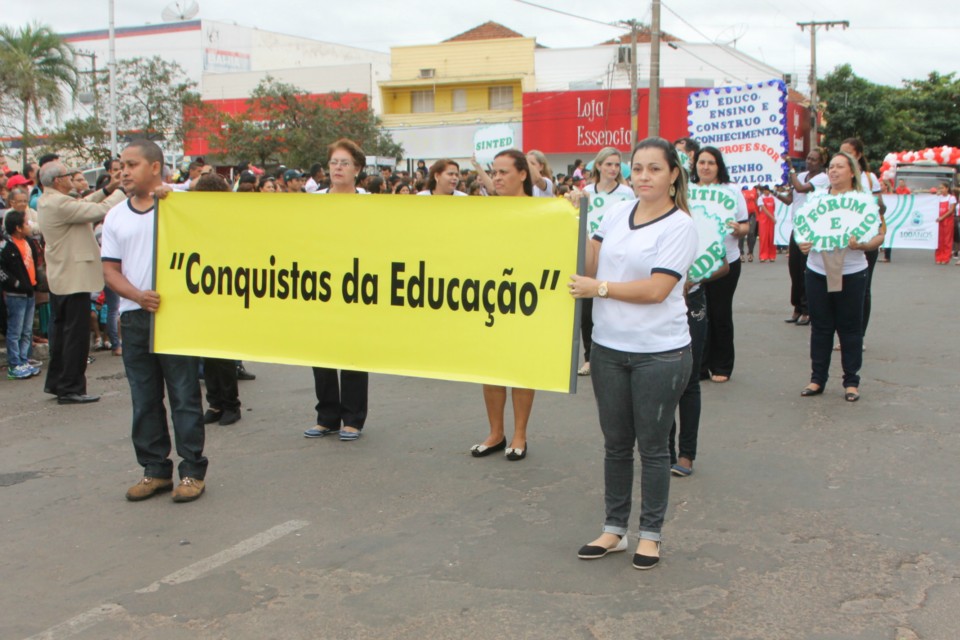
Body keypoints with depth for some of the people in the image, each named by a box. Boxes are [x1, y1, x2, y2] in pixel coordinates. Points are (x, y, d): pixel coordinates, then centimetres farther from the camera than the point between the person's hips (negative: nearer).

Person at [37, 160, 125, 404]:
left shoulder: (46, 201, 9)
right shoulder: (59, 203, -22)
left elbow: (81, 206, 19)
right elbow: (99, 211, -24)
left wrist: (106, 190, 13)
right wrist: (121, 191, -10)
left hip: (59, 277, 11)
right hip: (74, 277, -10)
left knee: (60, 330, 18)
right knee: (76, 334, -3)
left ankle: (55, 382, 27)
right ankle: (71, 389, 2)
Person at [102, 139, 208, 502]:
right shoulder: (116, 217, 13)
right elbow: (110, 270, 9)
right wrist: (138, 295, -10)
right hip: (135, 316, 5)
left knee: (184, 396, 0)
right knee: (144, 400, 9)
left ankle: (193, 471, 7)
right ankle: (155, 469, 19)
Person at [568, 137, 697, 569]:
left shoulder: (679, 227, -9)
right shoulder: (617, 213, 7)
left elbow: (656, 289, -17)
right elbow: (589, 263, 9)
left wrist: (599, 288, -15)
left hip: (659, 354, -5)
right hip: (608, 347, 5)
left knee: (652, 447, 7)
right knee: (615, 444, 14)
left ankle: (651, 534, 20)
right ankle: (614, 529, 27)